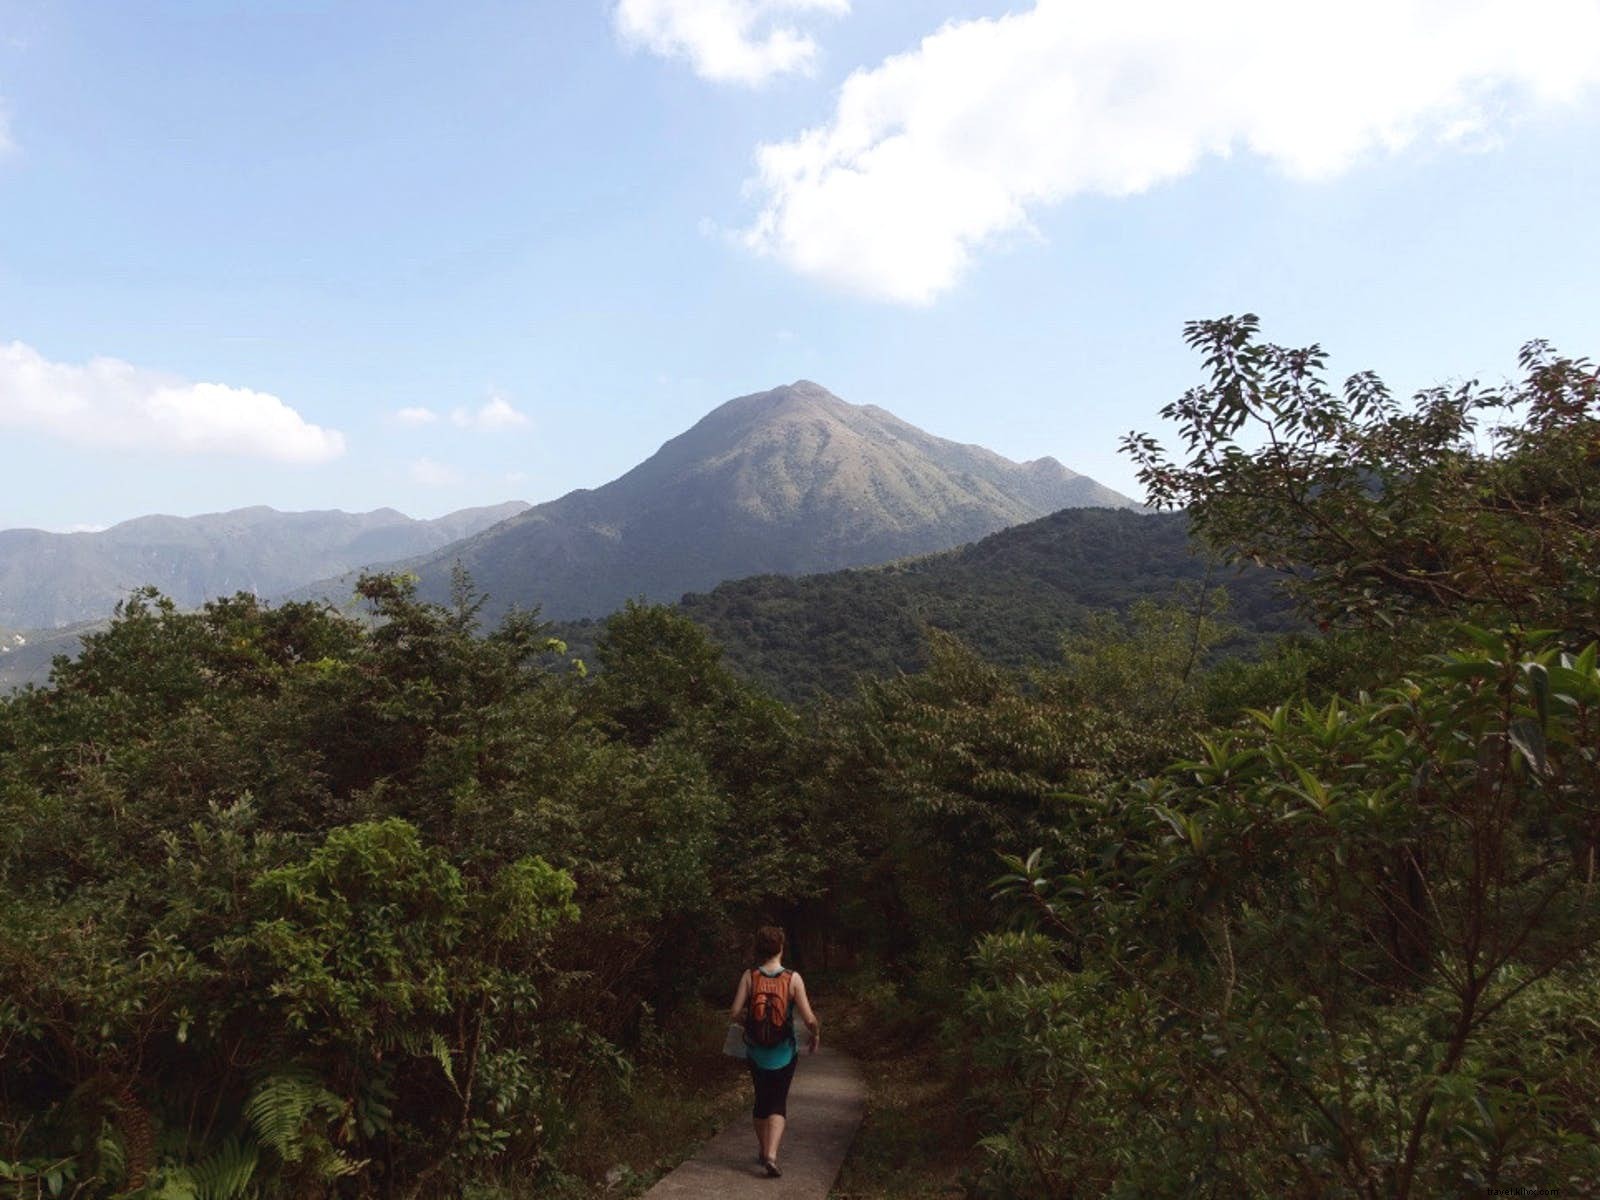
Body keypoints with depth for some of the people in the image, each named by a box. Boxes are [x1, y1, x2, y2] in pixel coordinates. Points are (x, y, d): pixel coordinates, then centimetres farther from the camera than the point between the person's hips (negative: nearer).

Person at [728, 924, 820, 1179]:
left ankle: (763, 1151, 33)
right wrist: (816, 1034, 7)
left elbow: (734, 1014, -10)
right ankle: (771, 1154, -11)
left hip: (756, 1050, 2)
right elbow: (809, 1019, -14)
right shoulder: (793, 978, -13)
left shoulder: (749, 976, -9)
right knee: (778, 1103, 7)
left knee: (762, 1099, 20)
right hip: (784, 1051, -2)